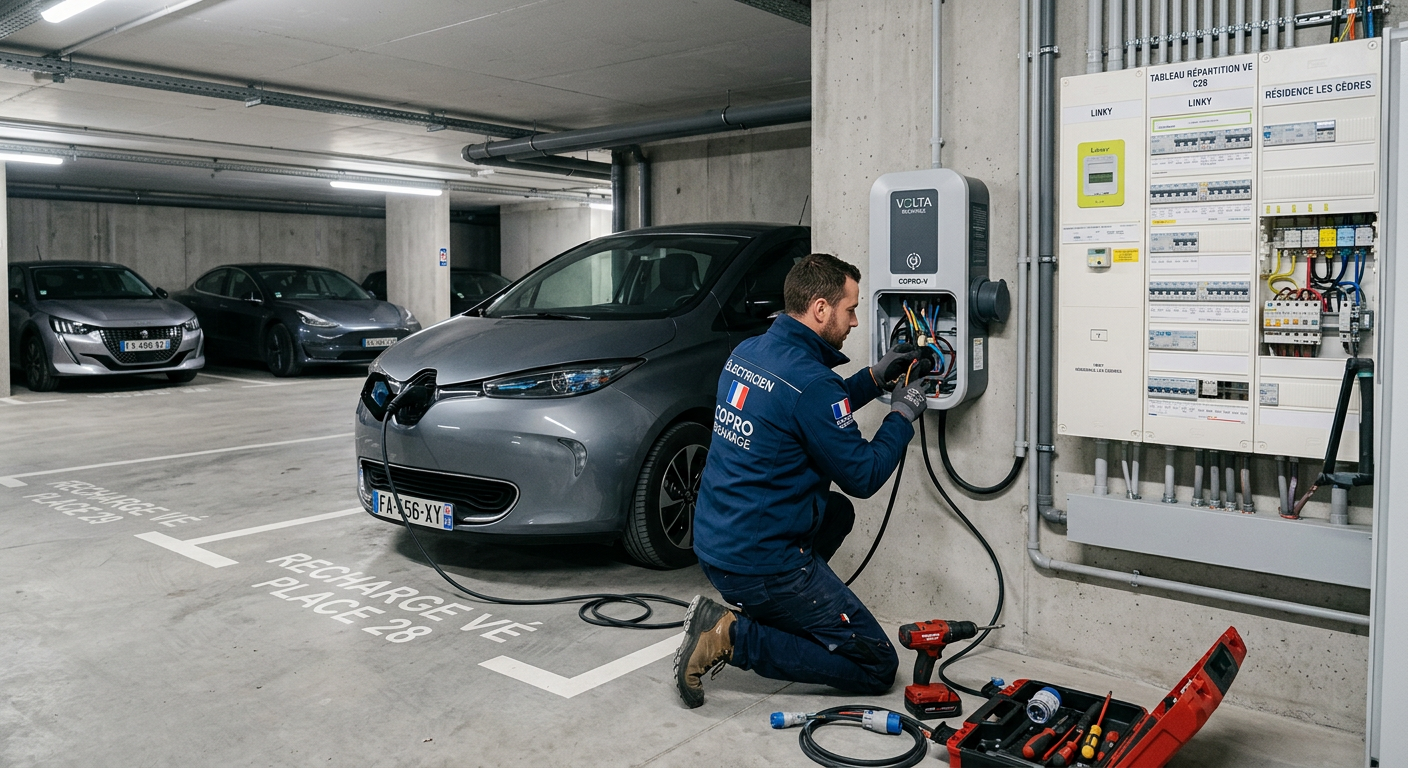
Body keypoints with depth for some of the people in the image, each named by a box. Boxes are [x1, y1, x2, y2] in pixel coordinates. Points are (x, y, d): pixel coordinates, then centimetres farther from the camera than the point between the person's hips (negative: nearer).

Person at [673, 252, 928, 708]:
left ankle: (752, 614, 17)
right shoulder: (809, 380, -21)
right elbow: (863, 477, -11)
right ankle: (735, 637, -8)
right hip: (761, 563, -9)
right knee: (878, 667, 1)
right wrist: (902, 415, 3)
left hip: (713, 543, 9)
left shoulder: (747, 352, 7)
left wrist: (875, 378, 18)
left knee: (837, 512, 31)